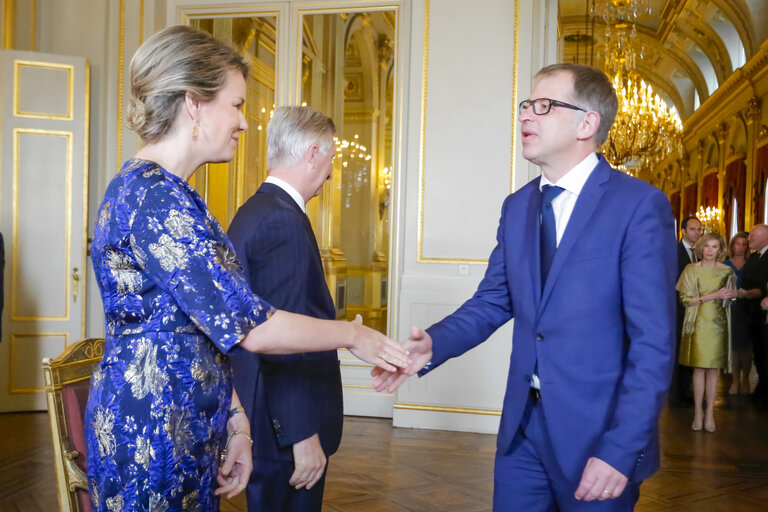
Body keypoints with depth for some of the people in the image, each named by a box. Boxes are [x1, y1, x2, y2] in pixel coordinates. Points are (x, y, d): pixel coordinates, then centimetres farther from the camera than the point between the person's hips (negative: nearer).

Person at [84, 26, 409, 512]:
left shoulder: (150, 186, 11)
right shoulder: (157, 197, -22)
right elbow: (251, 327, -22)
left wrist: (234, 421, 9)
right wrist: (353, 334, -8)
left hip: (187, 430, 9)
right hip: (151, 436, -9)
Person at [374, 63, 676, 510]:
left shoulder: (640, 205, -13)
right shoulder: (518, 206, 8)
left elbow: (654, 342, -16)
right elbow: (493, 301, 9)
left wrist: (620, 452, -19)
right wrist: (433, 345, -9)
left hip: (597, 432, -5)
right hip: (523, 425, 5)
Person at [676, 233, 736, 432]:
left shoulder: (727, 270, 5)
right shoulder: (691, 270, -1)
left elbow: (732, 295, 16)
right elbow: (685, 299, -6)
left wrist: (732, 294, -8)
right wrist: (713, 296, -16)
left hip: (718, 324, 1)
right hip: (698, 324, -1)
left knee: (713, 369, 3)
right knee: (699, 368, 1)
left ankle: (710, 412, 11)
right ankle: (698, 412, 10)